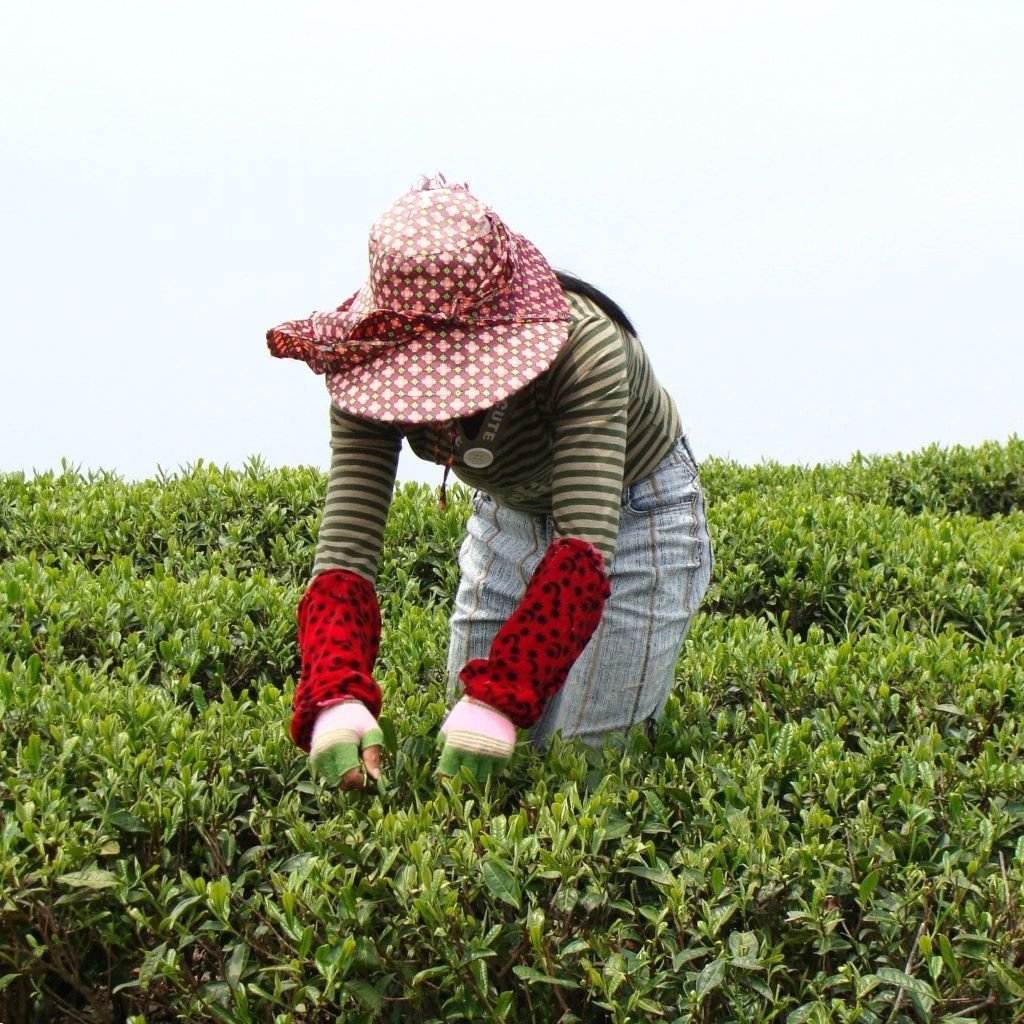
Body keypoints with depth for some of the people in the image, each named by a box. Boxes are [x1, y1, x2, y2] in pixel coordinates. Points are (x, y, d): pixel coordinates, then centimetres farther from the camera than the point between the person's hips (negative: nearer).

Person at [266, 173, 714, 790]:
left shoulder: (584, 347, -39)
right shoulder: (372, 367, -27)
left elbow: (586, 545, -46)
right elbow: (345, 550, -33)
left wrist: (496, 701, -58)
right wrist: (335, 701, -52)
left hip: (636, 511, -4)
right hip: (511, 513, 4)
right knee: (466, 765, 7)